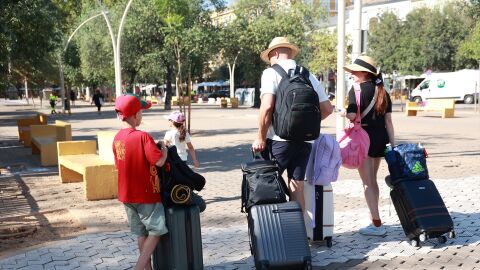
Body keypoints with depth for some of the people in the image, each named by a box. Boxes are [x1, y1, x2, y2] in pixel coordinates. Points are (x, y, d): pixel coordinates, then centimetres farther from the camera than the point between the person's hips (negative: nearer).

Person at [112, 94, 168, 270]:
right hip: (146, 194, -7)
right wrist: (164, 149, -5)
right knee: (156, 230, 7)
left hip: (126, 194, 7)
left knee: (141, 233, 17)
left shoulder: (117, 138, 3)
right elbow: (159, 161, -25)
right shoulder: (142, 136, -20)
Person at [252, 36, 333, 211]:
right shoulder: (309, 77, 12)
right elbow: (327, 108, 13)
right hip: (305, 140, 5)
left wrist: (261, 138, -7)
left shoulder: (271, 73, -3)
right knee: (297, 189, 11)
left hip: (280, 139, -5)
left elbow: (267, 106, -16)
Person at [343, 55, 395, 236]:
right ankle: (374, 219, 27)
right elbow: (388, 121, 9)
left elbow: (352, 116, -21)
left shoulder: (357, 90, -10)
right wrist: (393, 145, 10)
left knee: (367, 182, 0)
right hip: (381, 138, 7)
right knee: (372, 180, 19)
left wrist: (342, 112, 1)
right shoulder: (382, 92, 11)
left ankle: (377, 225, 0)